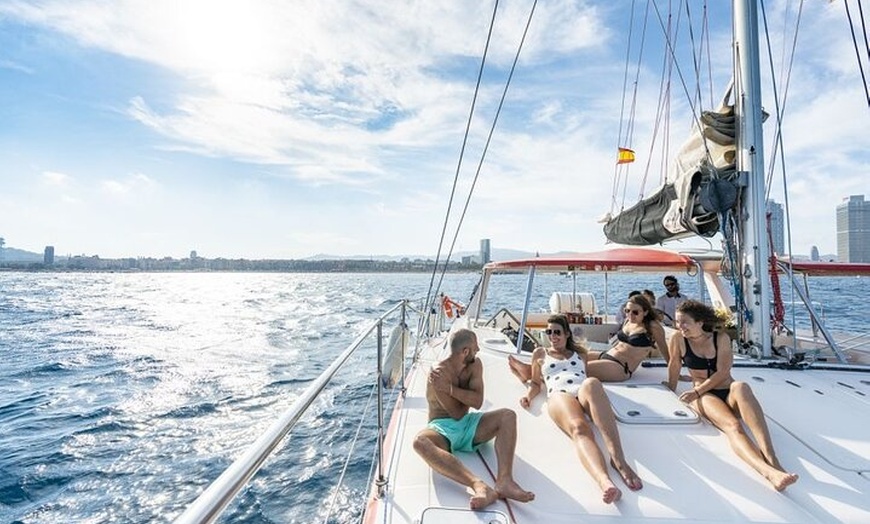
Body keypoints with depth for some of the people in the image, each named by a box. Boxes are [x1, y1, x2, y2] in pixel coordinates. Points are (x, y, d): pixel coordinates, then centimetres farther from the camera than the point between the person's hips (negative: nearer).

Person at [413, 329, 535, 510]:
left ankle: (504, 481, -40)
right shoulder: (438, 373, -18)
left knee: (508, 415, -18)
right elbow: (457, 413, -15)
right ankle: (479, 485, -58)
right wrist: (468, 396, -3)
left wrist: (450, 389, -23)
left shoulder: (475, 365, 1)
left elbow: (477, 402, -13)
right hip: (442, 428, -5)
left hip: (467, 424, 5)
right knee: (420, 442, -39)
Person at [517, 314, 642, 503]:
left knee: (592, 383, -41)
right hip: (559, 395, -1)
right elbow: (536, 383, 31)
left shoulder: (580, 352, 34)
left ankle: (618, 458, -50)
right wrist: (528, 395, 10)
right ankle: (604, 481, -67)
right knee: (579, 428, -39)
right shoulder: (540, 354, 32)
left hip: (584, 392, 1)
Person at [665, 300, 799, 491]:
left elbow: (722, 372, -6)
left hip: (728, 393, 1)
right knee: (732, 425, -35)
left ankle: (771, 459, -52)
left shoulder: (721, 338, 2)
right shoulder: (678, 339, 0)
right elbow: (674, 368, 9)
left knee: (740, 386, -38)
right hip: (705, 396, -1)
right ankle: (768, 471, -62)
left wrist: (696, 392, -15)